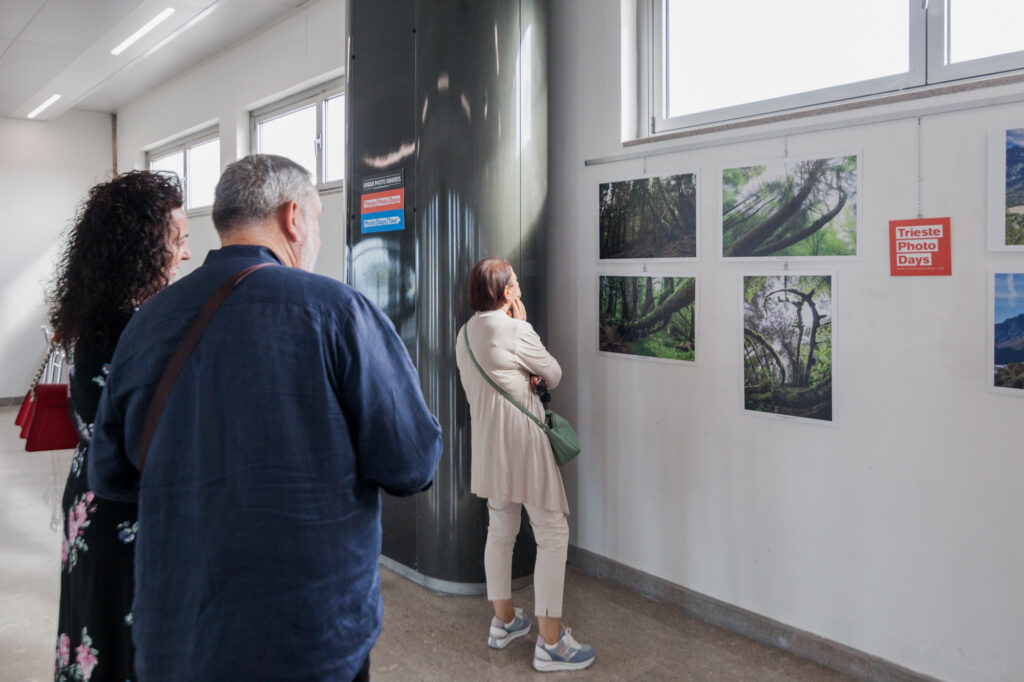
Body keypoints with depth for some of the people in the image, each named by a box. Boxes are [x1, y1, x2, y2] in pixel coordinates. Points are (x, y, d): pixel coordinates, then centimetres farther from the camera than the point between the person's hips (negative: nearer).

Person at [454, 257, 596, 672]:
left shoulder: (466, 333, 8)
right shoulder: (515, 330, -16)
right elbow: (554, 374, -4)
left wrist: (525, 379, 1)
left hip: (488, 446, 9)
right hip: (522, 441, -9)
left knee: (501, 529, 19)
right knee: (553, 534, -1)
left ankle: (503, 621, 31)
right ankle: (550, 642, 3)